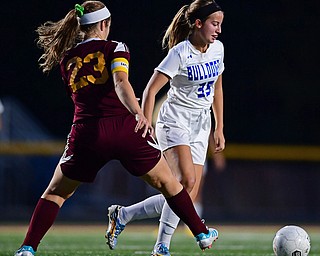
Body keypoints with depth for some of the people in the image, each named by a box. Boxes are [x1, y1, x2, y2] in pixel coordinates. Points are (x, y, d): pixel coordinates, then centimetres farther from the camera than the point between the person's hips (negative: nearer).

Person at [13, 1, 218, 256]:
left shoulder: (67, 59, 14)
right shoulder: (115, 48, 2)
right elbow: (121, 83, -17)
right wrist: (139, 114, -32)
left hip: (86, 134, 2)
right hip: (124, 128, -2)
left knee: (55, 193, 15)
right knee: (167, 182, 17)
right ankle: (202, 234, 24)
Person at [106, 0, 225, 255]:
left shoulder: (218, 48, 5)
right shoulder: (180, 53, -15)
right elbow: (151, 90, -15)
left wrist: (219, 129, 17)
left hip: (200, 128, 7)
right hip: (174, 122, -7)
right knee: (186, 180, -28)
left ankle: (123, 215, 11)